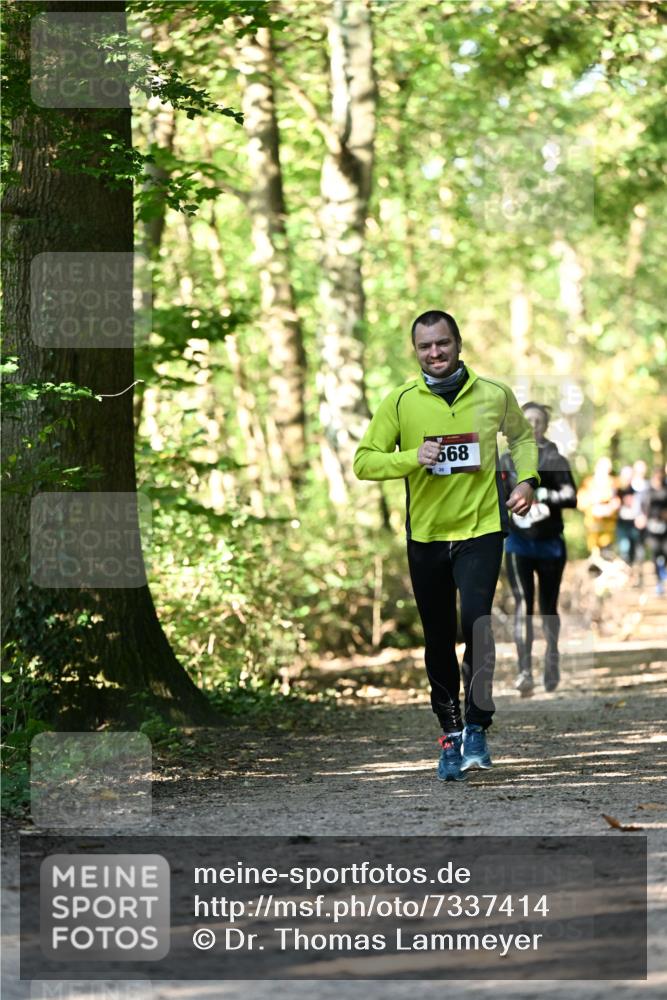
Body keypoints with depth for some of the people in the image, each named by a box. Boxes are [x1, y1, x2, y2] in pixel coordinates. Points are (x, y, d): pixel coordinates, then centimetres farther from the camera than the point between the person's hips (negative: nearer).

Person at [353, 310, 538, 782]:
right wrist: (412, 458, -19)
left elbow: (523, 435, 21)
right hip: (426, 535, 2)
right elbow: (364, 461, -3)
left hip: (482, 529, -1)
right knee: (439, 642, 9)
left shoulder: (495, 395, 1)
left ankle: (478, 727, -10)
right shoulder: (400, 402, -2)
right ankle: (451, 731, 25)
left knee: (475, 619, -20)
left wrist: (527, 480, 5)